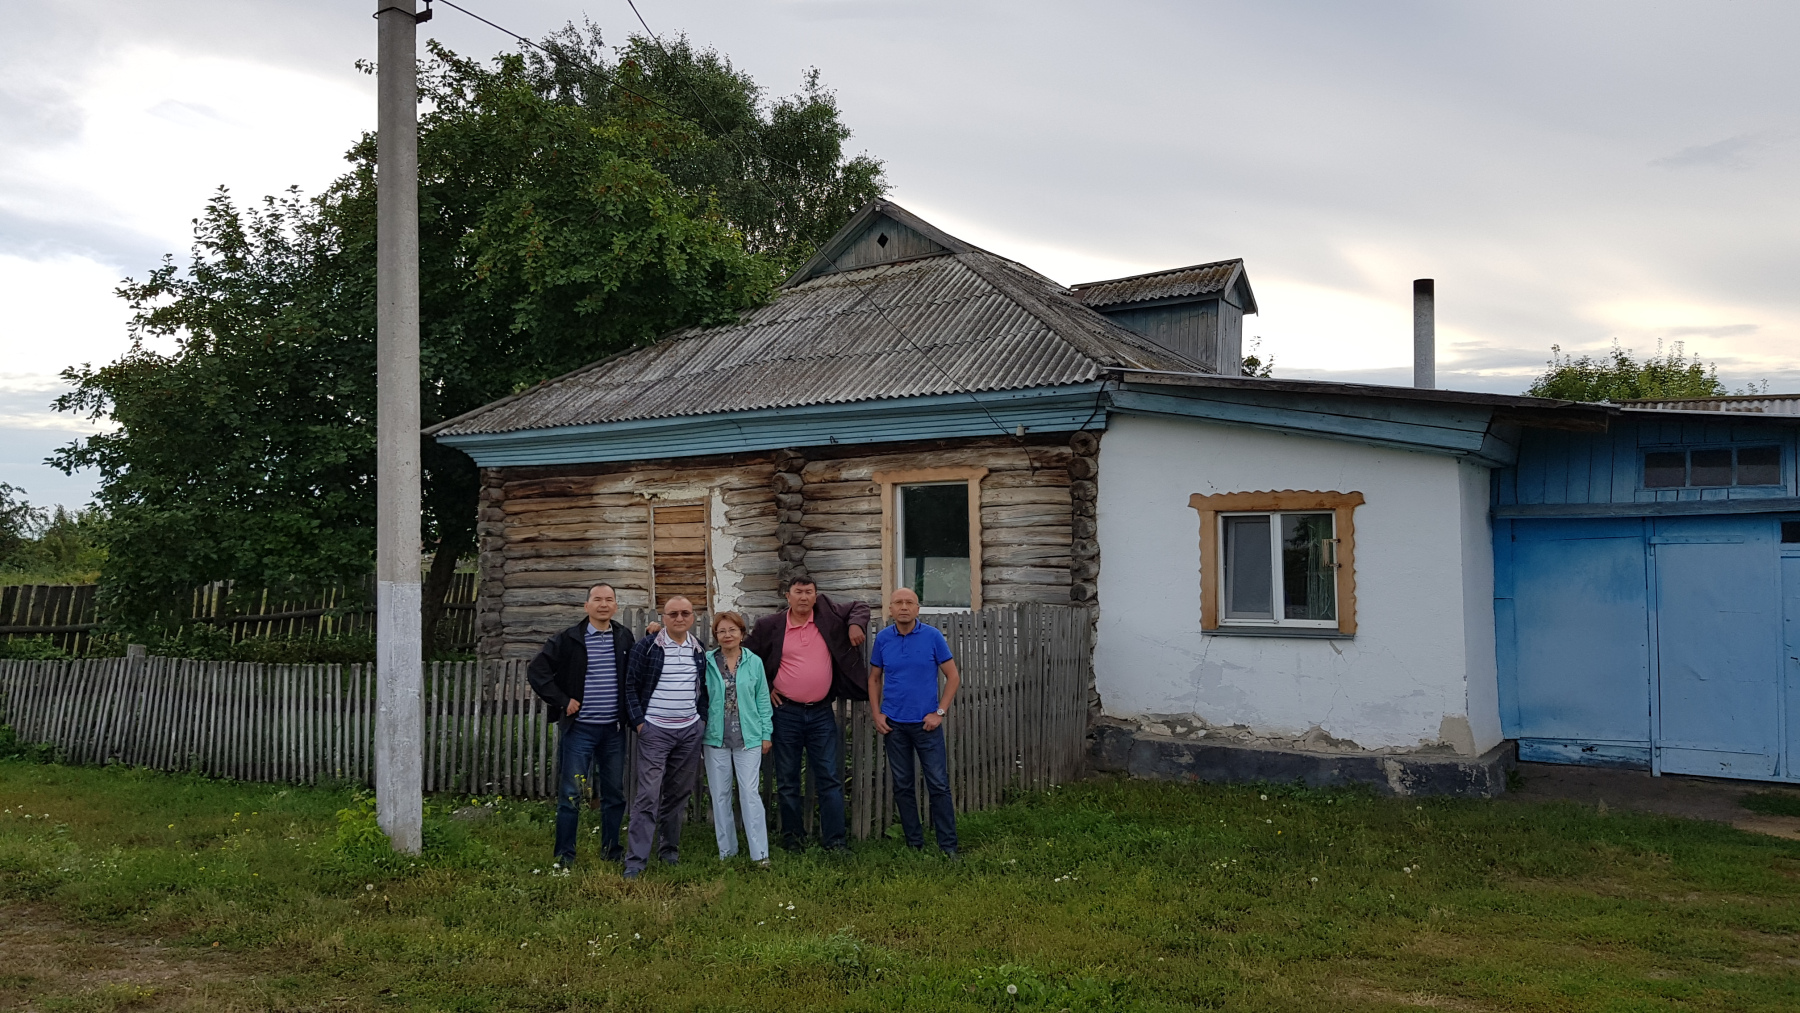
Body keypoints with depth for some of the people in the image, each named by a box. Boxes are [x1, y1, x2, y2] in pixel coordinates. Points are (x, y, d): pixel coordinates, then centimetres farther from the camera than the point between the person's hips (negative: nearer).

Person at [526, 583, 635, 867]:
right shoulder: (569, 639, -4)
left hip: (614, 729, 4)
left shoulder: (625, 638, 8)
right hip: (579, 727, -4)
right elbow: (537, 671, -5)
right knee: (571, 793, -1)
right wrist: (562, 701, -8)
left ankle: (610, 849, 23)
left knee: (615, 792, 10)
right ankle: (564, 854, 9)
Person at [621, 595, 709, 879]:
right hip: (655, 731, -4)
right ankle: (635, 861, -8)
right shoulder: (647, 647, -4)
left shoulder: (699, 649, 9)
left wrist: (704, 716, 8)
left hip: (690, 730, 4)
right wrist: (638, 722, -9)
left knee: (679, 793, 11)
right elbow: (630, 686, -3)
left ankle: (670, 848, 26)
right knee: (648, 795, -10)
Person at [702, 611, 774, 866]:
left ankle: (760, 853, -1)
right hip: (716, 738, 1)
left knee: (750, 793, -5)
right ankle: (727, 850, 18)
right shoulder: (707, 662, 2)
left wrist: (766, 733, 5)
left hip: (748, 738, -1)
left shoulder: (754, 662, 3)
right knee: (720, 794, 7)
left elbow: (762, 700, 6)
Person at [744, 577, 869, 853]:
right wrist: (763, 689, 5)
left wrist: (856, 624, -4)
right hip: (786, 713, -1)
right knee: (787, 781, 7)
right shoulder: (770, 626, -1)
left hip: (821, 713, 1)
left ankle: (834, 840, 6)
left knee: (830, 778, 1)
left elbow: (860, 608, 17)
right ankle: (792, 837, 19)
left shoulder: (828, 613, 2)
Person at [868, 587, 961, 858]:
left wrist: (940, 712, -7)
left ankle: (947, 846, 4)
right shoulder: (882, 639, 2)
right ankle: (914, 843, 19)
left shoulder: (932, 636, -4)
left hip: (926, 722, -2)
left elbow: (953, 677, -1)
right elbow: (874, 679, 12)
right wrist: (876, 714, 2)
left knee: (939, 785, -3)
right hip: (894, 724, 2)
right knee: (902, 786, 8)